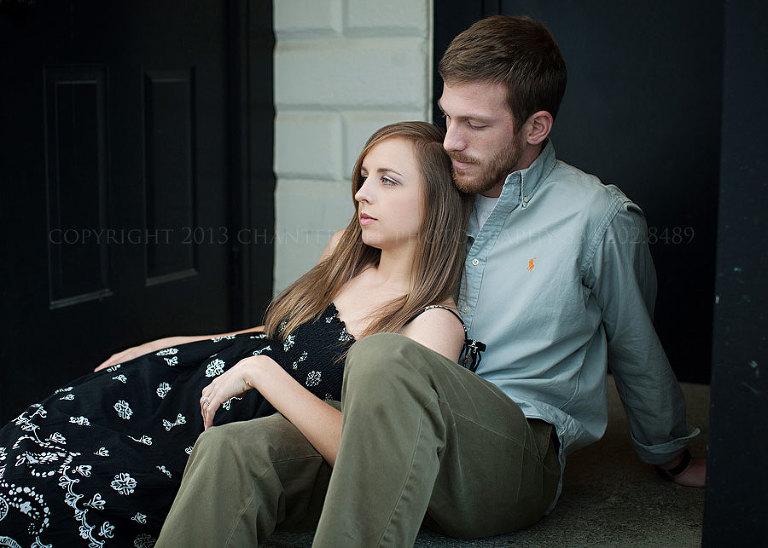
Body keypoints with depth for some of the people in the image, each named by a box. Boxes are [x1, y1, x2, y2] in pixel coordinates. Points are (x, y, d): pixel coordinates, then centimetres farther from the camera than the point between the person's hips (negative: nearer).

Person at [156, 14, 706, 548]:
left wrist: (672, 458, 28)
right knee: (229, 452, -22)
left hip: (519, 458, -5)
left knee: (388, 359, -37)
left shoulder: (600, 217, 1)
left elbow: (636, 349, 14)